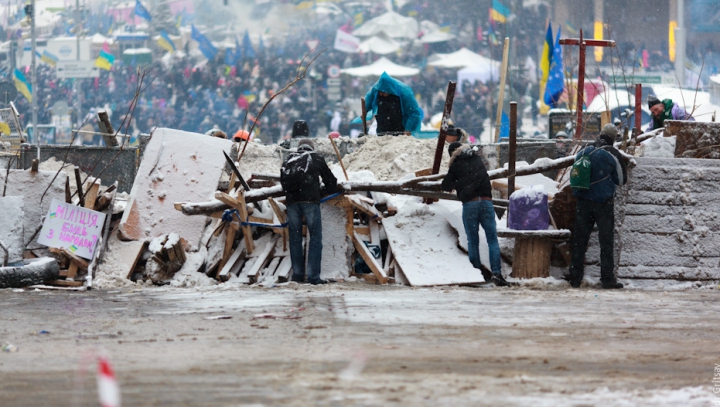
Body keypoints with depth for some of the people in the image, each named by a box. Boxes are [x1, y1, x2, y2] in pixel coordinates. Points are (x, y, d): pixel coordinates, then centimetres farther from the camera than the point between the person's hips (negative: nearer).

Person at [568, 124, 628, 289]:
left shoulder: (583, 152, 5)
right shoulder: (612, 155, -9)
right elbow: (621, 180, -1)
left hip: (582, 202, 4)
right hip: (603, 201, -4)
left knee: (580, 239, 8)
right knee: (606, 240, 2)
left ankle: (575, 277, 8)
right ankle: (607, 278, 0)